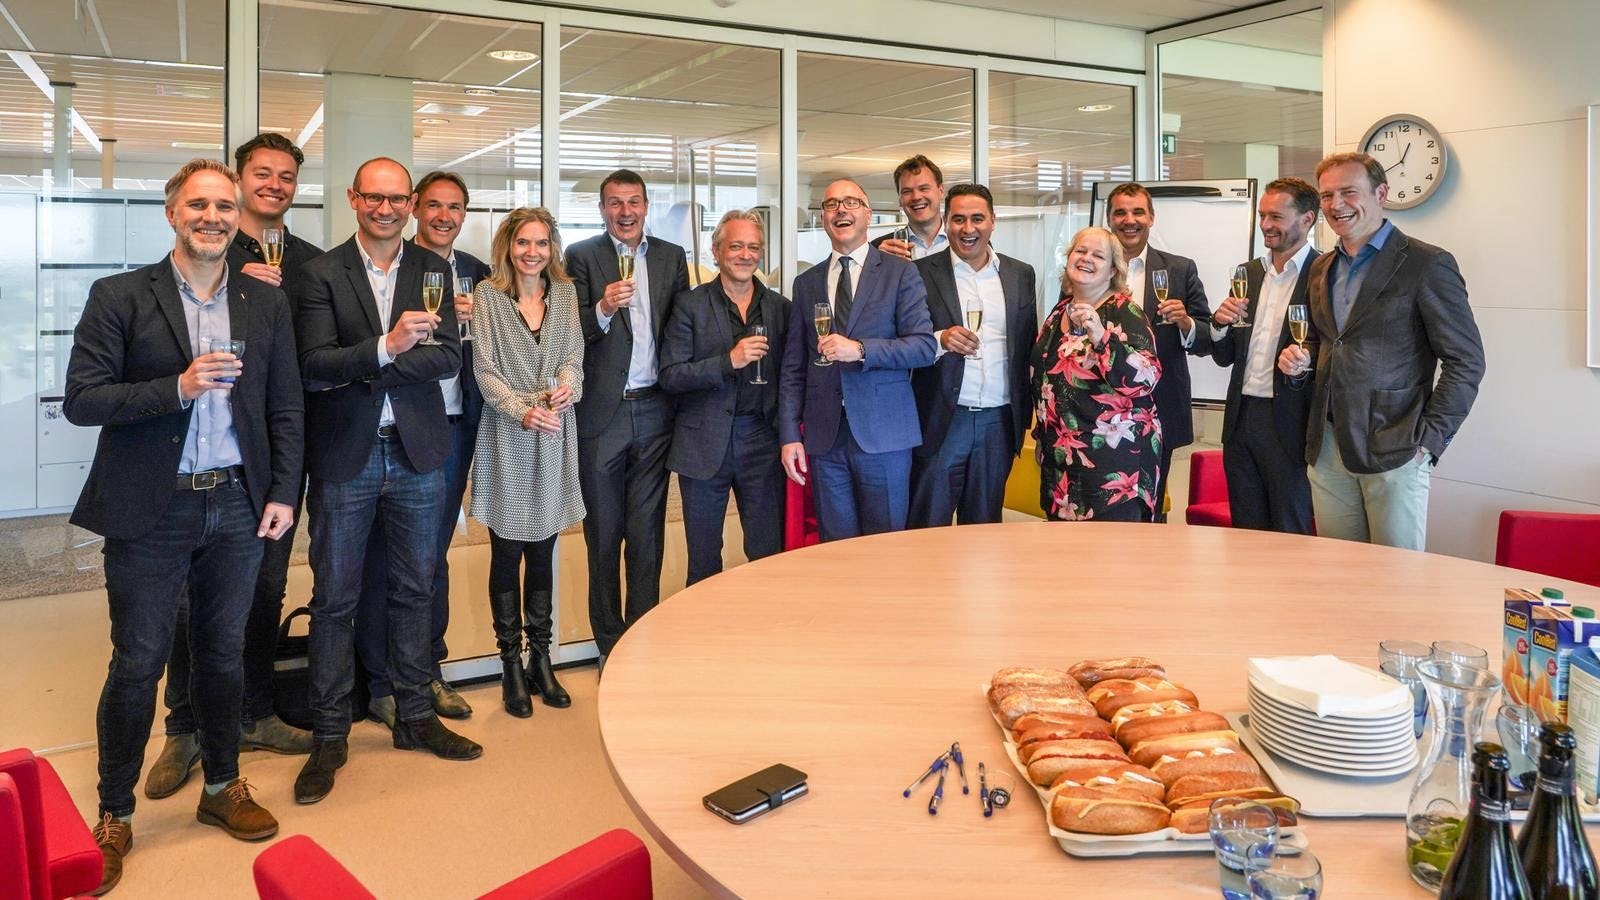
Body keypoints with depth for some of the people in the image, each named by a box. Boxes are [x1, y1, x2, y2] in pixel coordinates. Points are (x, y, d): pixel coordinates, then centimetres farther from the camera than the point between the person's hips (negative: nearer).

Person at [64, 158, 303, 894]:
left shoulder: (268, 303, 6)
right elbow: (80, 400, -9)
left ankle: (222, 787, 32)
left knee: (224, 654, 14)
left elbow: (286, 409, 7)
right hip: (151, 511, -2)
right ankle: (115, 813, 22)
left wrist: (283, 492, -1)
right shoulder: (119, 297, -3)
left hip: (237, 508, 3)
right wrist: (177, 387, -21)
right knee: (136, 663, 5)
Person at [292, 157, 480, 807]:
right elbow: (314, 363, -13)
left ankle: (415, 717, 27)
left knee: (415, 590, 12)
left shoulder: (433, 271, 5)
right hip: (345, 455, -2)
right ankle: (329, 735, 17)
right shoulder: (322, 272, -2)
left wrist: (357, 366, -14)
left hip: (417, 452, 3)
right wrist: (387, 347, -29)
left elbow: (450, 359, -5)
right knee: (334, 598, 5)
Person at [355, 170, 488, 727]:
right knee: (385, 557, 3)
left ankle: (428, 673, 26)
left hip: (454, 426, 5)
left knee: (435, 553, 15)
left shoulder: (475, 272, 11)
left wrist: (476, 321, -7)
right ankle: (382, 686, 15)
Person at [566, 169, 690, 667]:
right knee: (603, 533, 7)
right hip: (602, 413, -2)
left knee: (647, 533, 7)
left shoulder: (672, 256, 10)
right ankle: (610, 644, 18)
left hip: (654, 410, 2)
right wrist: (603, 309, -24)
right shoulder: (582, 256, 1)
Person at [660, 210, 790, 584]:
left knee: (768, 554, 5)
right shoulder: (690, 305, -1)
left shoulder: (779, 307, 8)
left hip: (761, 441, 2)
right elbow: (670, 376, -8)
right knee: (703, 561, 9)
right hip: (705, 442, -2)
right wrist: (729, 361, -19)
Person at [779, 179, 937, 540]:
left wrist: (861, 349, -19)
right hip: (825, 437, 3)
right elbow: (793, 367, 11)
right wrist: (789, 435, 3)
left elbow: (925, 346, -5)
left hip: (883, 433, -3)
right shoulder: (806, 283, 13)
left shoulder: (900, 272, 3)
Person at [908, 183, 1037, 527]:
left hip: (999, 422, 3)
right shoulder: (921, 273, 0)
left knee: (984, 531, 11)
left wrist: (1025, 414, 7)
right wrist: (939, 340, -21)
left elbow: (1029, 344, 13)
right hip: (942, 421, -3)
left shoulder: (1021, 274, 11)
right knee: (929, 528, 0)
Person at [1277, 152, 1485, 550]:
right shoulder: (1321, 268, 15)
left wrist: (1428, 441, -13)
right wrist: (1297, 360, 3)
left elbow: (1466, 362, -7)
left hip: (1394, 453, -6)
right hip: (1327, 450, 6)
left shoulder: (1427, 264, -6)